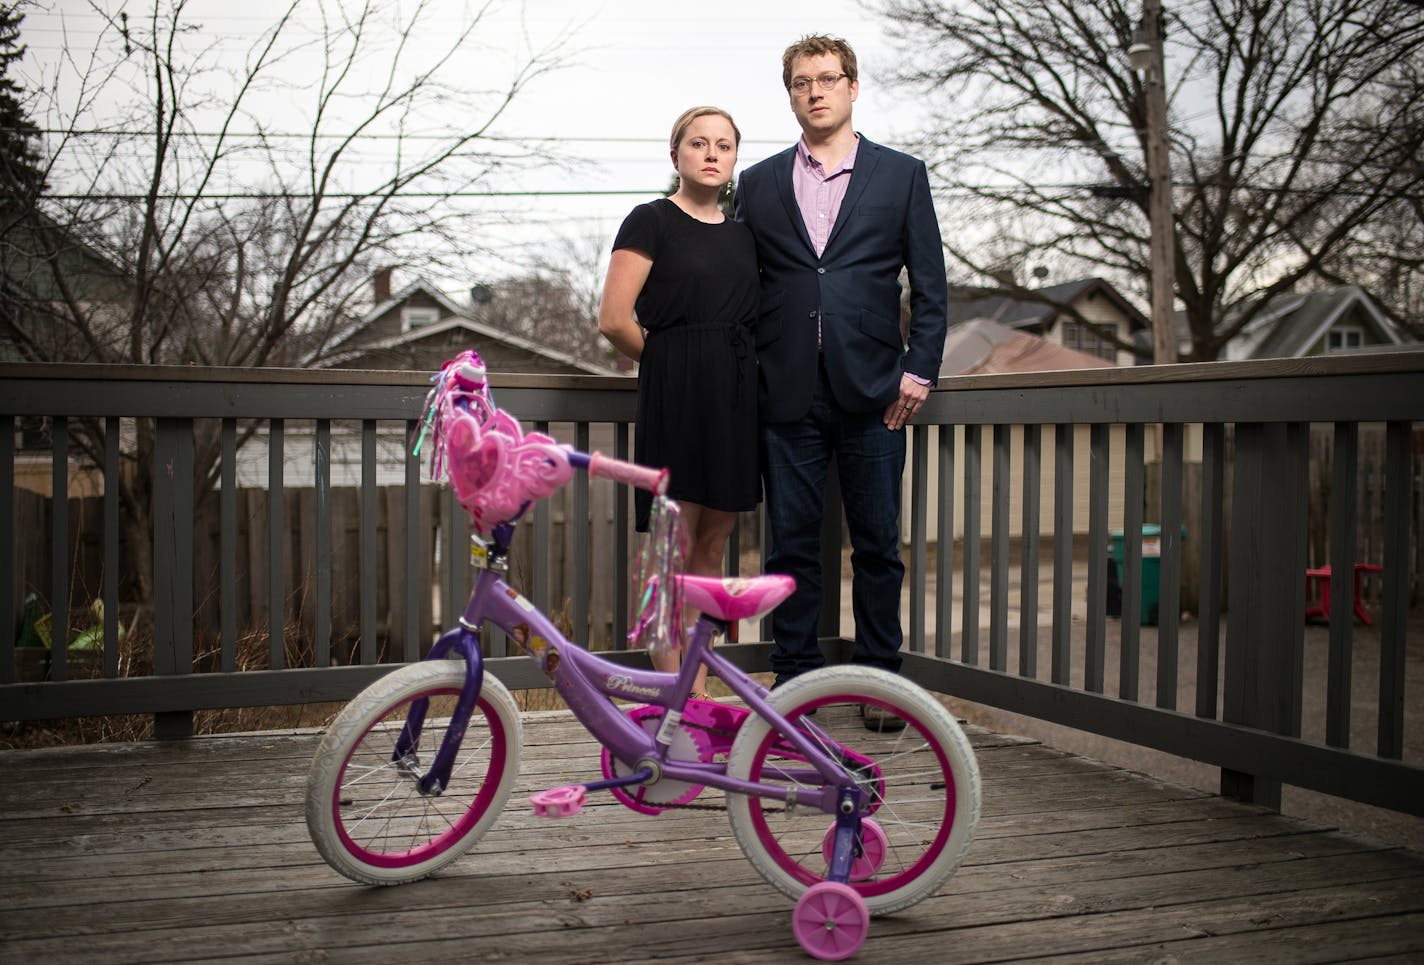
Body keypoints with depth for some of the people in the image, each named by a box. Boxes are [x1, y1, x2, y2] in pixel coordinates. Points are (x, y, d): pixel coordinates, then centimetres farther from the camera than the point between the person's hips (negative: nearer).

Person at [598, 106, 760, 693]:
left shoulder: (742, 233, 15)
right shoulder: (650, 221, -3)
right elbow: (615, 320, -10)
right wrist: (666, 360, 2)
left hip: (736, 396, 6)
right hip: (674, 395, -6)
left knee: (711, 546, 8)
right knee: (674, 548, -5)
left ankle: (697, 692, 15)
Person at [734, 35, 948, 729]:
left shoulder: (902, 176, 8)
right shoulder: (759, 183, 12)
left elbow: (930, 284, 6)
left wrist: (919, 369, -3)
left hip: (871, 391, -1)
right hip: (788, 392, 1)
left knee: (877, 543, 4)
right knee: (791, 542, 5)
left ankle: (879, 680, 16)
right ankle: (795, 679, 15)